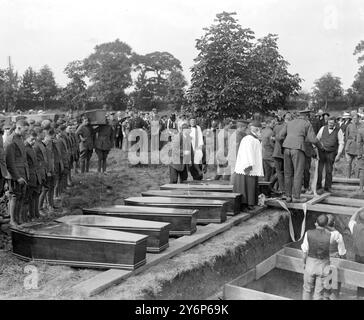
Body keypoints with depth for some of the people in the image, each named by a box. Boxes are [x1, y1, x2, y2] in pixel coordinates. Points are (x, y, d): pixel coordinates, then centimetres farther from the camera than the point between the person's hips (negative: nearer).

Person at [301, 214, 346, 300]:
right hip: (323, 267, 0)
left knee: (307, 289, 21)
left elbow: (305, 251, -8)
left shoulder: (308, 233, -19)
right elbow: (339, 239, 4)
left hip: (310, 265, 1)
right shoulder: (330, 236, -20)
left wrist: (304, 262, 11)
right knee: (319, 293, 14)